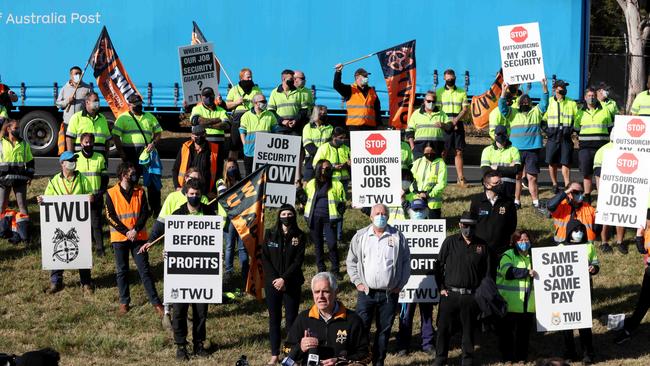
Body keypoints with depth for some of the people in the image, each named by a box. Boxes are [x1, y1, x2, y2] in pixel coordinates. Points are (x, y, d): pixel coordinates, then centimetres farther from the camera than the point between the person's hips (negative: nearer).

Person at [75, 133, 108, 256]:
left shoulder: (100, 158, 4)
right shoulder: (76, 158, 2)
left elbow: (104, 177, 7)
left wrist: (101, 193, -5)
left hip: (96, 197, -1)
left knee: (97, 223, -3)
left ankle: (100, 248, 0)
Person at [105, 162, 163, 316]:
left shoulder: (140, 192, 2)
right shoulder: (111, 193, -5)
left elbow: (144, 213, -1)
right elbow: (111, 217, -8)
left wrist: (136, 230, -15)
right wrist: (126, 232, -15)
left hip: (138, 237, 1)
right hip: (119, 238, -1)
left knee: (144, 269, -1)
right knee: (122, 270, 7)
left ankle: (156, 303, -1)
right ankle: (124, 302, 18)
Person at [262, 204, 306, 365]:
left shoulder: (299, 236, 0)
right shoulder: (270, 235, 4)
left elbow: (298, 261, -7)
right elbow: (264, 258, 0)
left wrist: (284, 279, -15)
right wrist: (274, 279, -11)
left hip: (292, 284, -2)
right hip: (272, 283, 2)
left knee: (291, 319, -1)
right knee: (274, 319, 5)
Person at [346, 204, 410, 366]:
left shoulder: (397, 237, 3)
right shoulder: (360, 237, 4)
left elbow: (406, 261, 9)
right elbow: (351, 262, 11)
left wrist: (401, 284, 2)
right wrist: (357, 282, 1)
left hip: (390, 293, 0)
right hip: (366, 292, 0)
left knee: (384, 330, 7)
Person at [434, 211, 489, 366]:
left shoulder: (482, 246, 5)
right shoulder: (450, 242, 3)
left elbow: (487, 272, 8)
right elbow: (439, 265, 6)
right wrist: (441, 287, 0)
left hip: (471, 295, 0)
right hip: (449, 294, 0)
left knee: (468, 328, 7)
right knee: (444, 327, 3)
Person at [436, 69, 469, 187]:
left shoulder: (462, 92, 11)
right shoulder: (439, 92, 6)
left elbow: (465, 109, 4)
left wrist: (455, 120, -12)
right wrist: (445, 123, -13)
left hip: (458, 125, 2)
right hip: (444, 126, -2)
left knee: (458, 152, 1)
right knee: (443, 152, -3)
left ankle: (461, 178, 1)